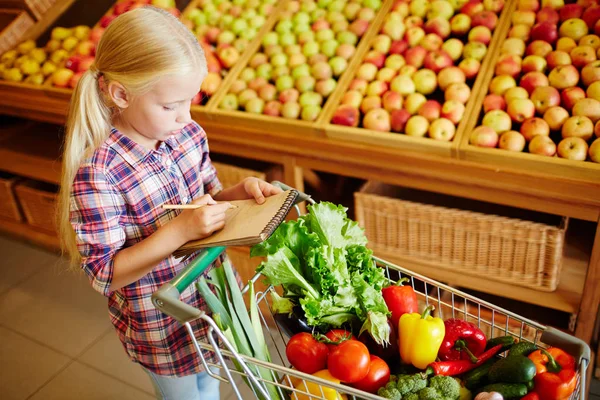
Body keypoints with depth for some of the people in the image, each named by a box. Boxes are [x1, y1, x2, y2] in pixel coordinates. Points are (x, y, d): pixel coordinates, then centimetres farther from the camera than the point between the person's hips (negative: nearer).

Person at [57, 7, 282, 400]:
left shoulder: (187, 133, -11)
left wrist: (241, 191, -17)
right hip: (163, 326, -5)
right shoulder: (95, 175, -29)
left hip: (212, 291, 6)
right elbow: (105, 274, -24)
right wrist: (181, 230, -34)